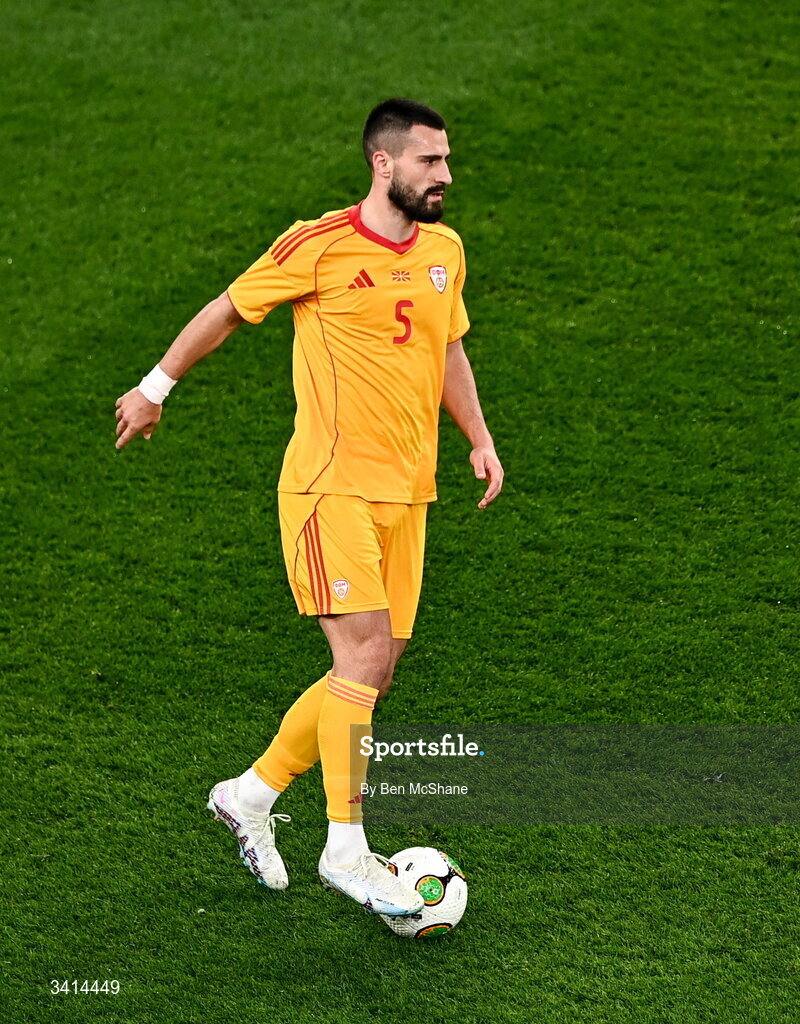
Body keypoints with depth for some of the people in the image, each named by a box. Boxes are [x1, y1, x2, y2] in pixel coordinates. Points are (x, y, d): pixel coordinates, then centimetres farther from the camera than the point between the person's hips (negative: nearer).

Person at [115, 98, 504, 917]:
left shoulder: (444, 250, 11)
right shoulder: (318, 246, -8)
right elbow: (228, 309, 4)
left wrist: (479, 440, 16)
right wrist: (156, 387, 12)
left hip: (405, 493, 7)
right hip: (330, 486, -7)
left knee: (374, 672, 6)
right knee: (364, 653, -14)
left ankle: (252, 794, 22)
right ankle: (345, 850, -6)